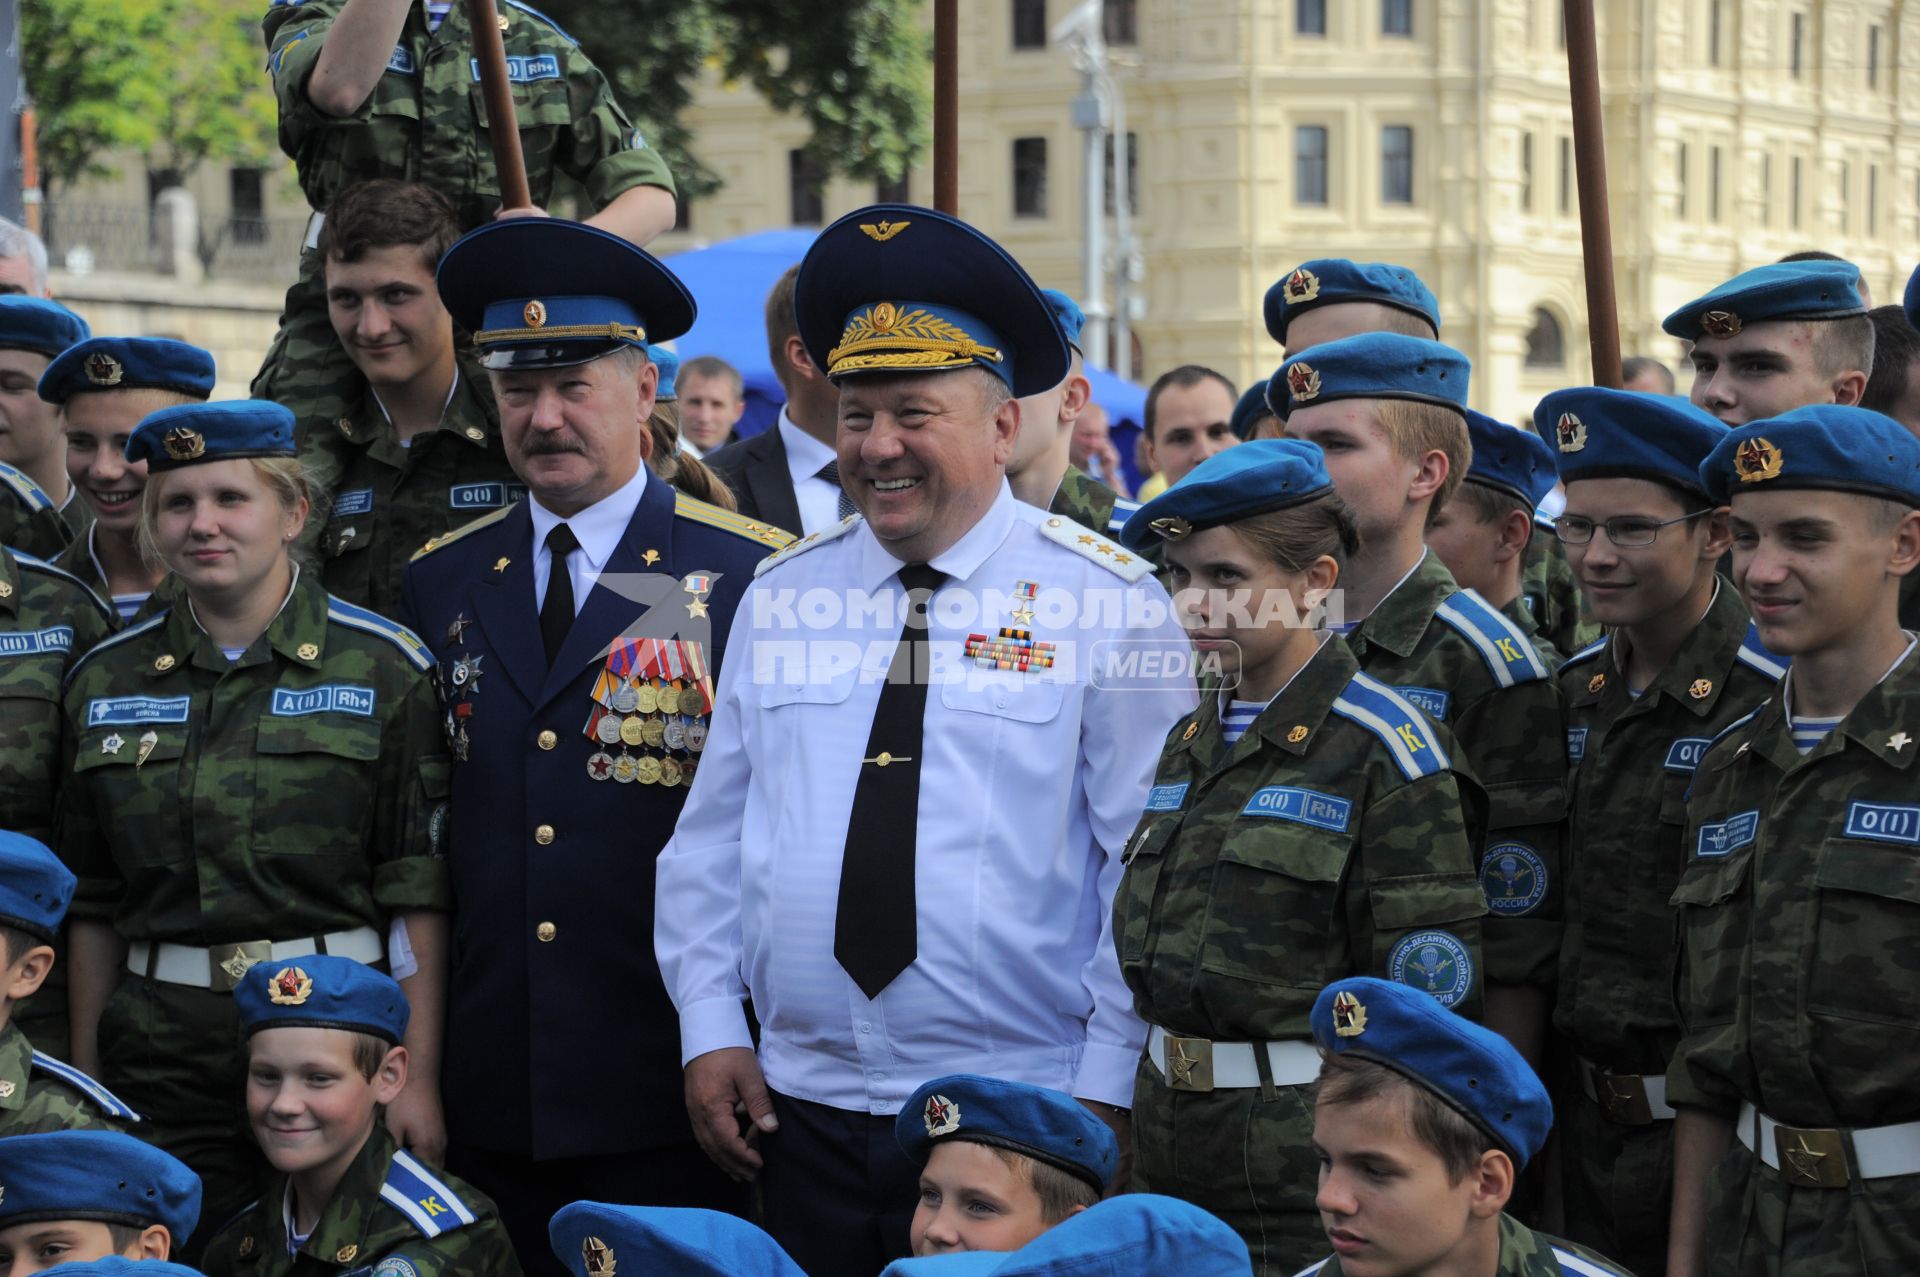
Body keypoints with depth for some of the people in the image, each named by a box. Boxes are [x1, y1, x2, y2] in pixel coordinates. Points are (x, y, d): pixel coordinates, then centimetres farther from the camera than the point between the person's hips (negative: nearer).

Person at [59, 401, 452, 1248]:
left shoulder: (382, 667, -1)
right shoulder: (104, 683, 9)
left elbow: (418, 891, -3)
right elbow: (93, 904, 13)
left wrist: (418, 1074, -9)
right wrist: (84, 1081, 10)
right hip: (162, 1051, 2)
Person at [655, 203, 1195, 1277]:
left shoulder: (1108, 604, -4)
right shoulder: (781, 598, 9)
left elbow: (1154, 869, -6)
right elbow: (712, 837, 14)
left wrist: (1108, 1090, -10)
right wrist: (710, 1028, 5)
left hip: (1022, 1130, -4)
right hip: (804, 1114, 4)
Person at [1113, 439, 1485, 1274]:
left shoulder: (1383, 748, -11)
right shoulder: (1189, 741, 11)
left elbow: (1429, 996, -12)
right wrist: (1136, 1136, 15)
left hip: (1304, 1164, -7)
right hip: (1168, 1143, 7)